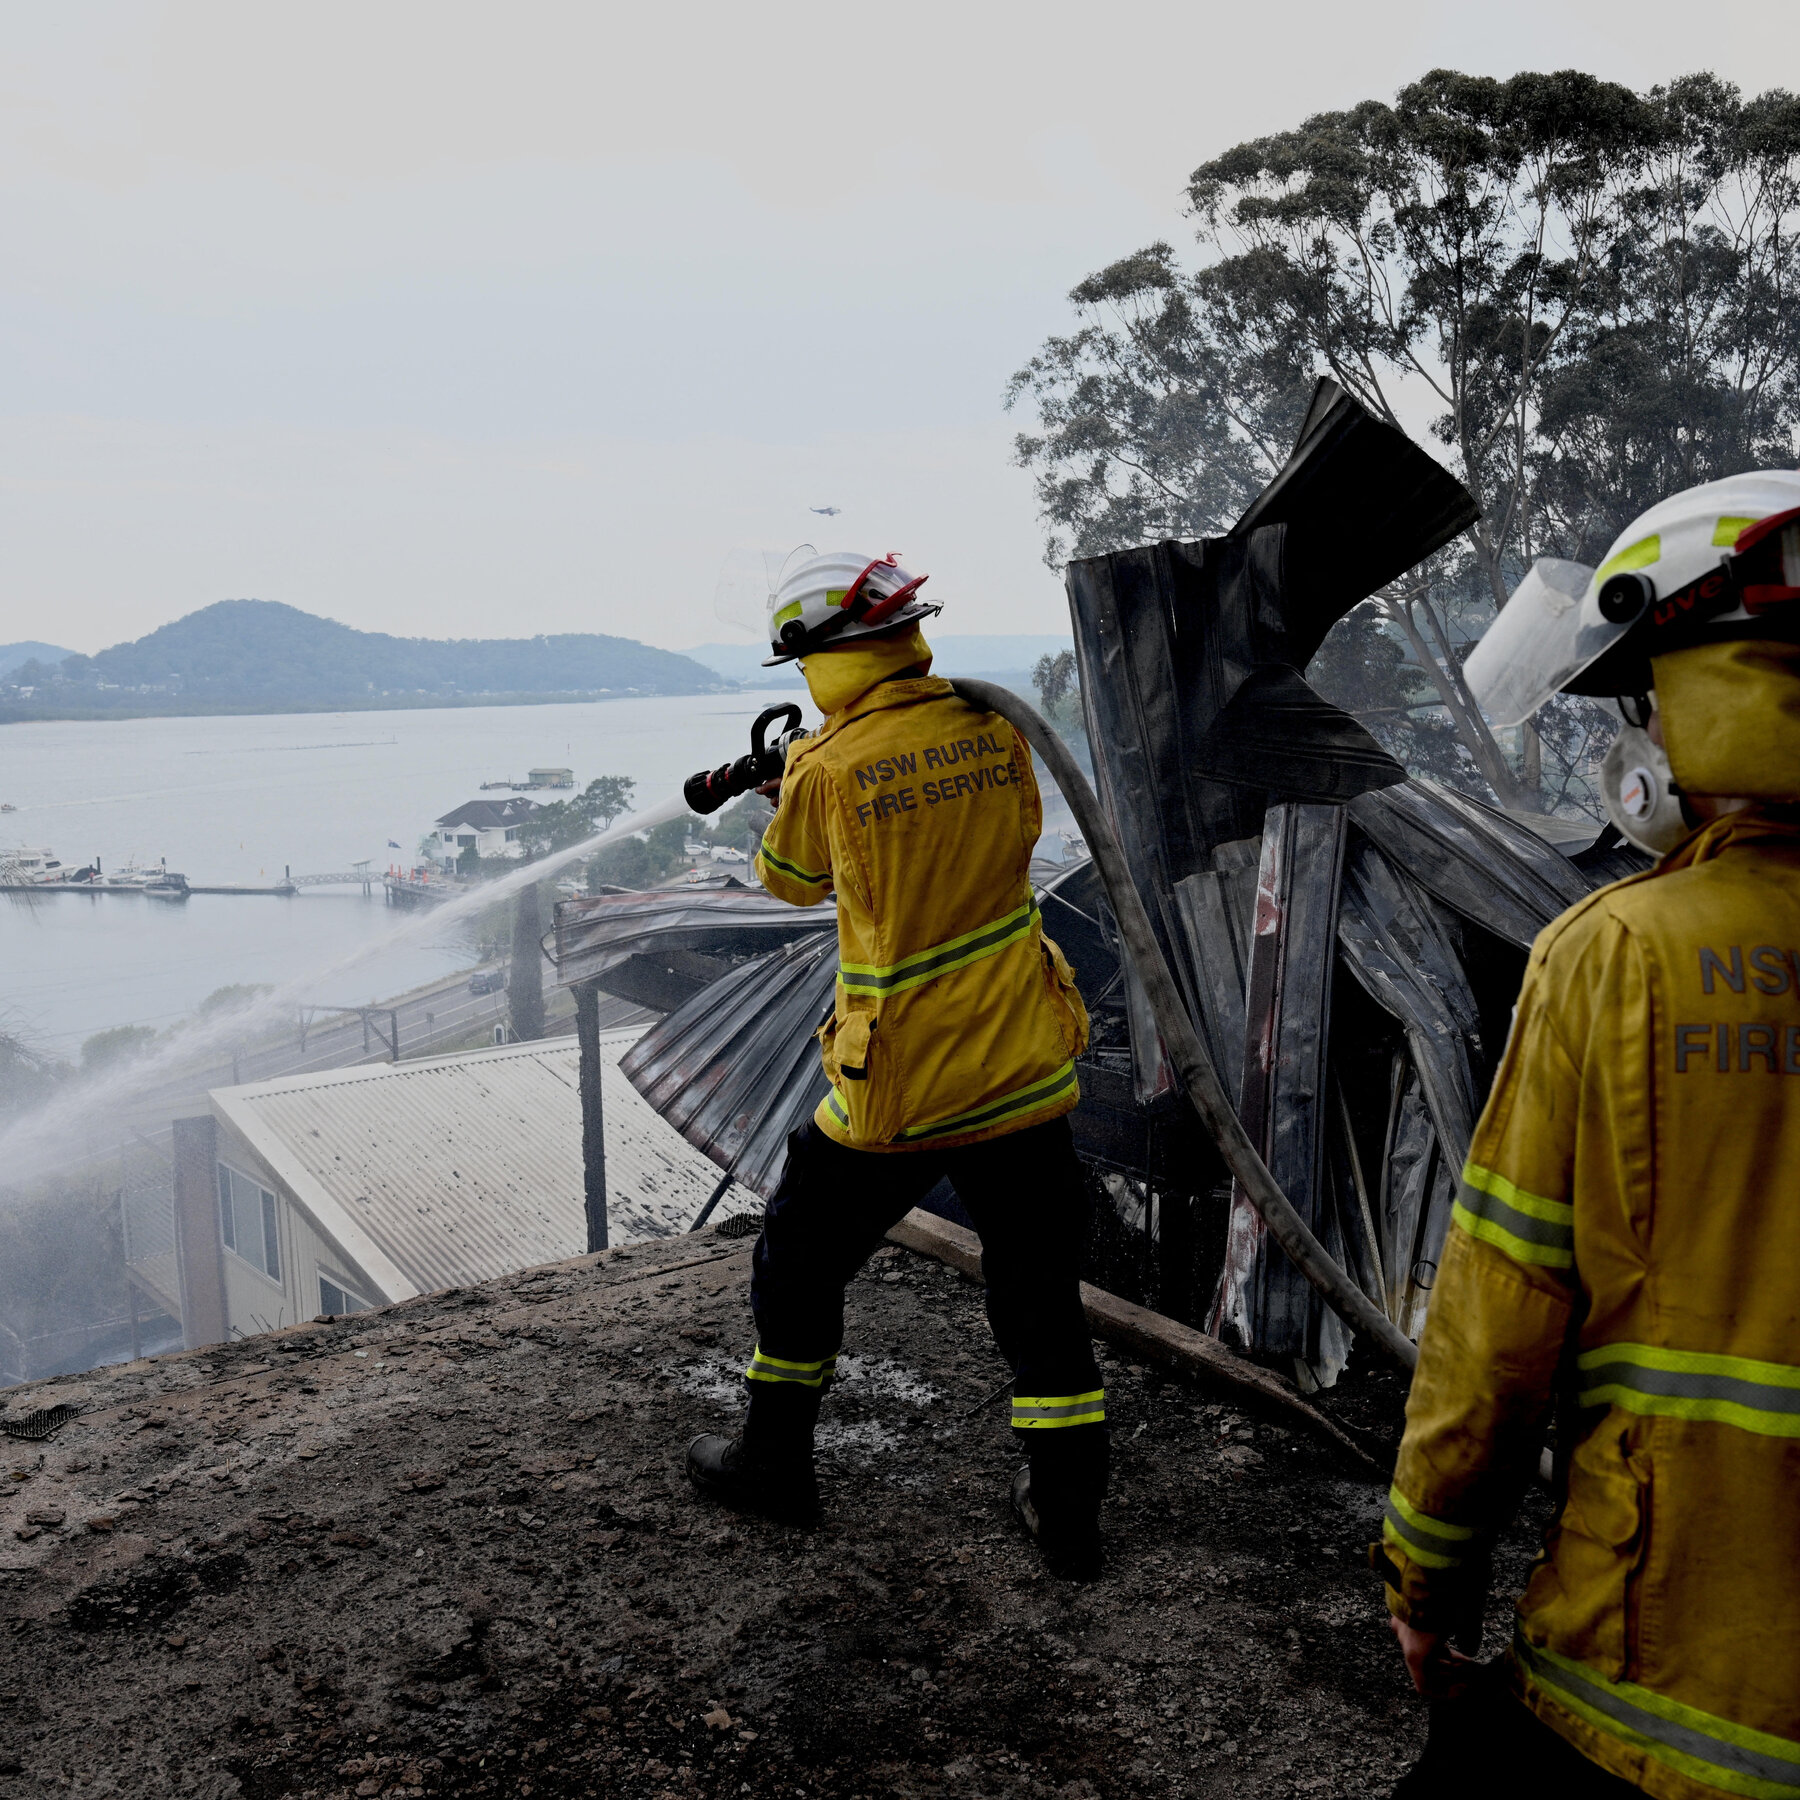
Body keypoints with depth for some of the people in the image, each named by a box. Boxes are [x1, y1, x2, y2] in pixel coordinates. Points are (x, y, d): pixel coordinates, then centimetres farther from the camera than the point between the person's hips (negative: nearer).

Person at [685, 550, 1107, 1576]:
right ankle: (1069, 1509, 22)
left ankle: (776, 1460, 34)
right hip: (1023, 1070, 4)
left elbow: (792, 882, 6)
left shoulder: (827, 769, -12)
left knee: (801, 1262, 20)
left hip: (894, 1088, -3)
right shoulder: (996, 732, -3)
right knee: (1040, 1289, 15)